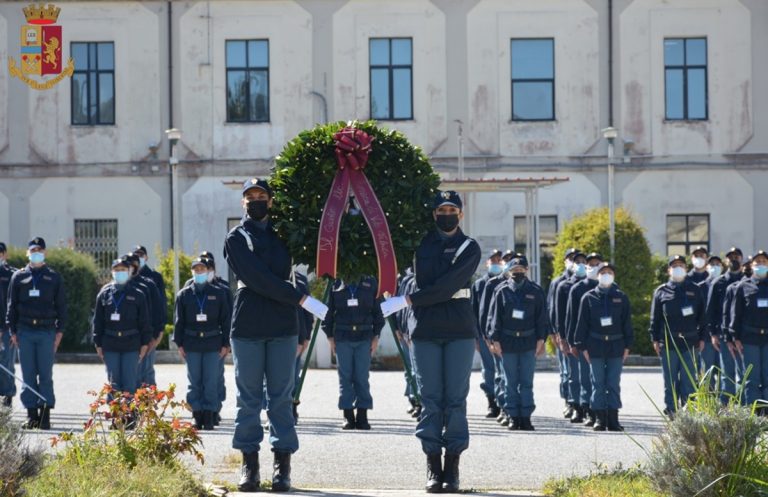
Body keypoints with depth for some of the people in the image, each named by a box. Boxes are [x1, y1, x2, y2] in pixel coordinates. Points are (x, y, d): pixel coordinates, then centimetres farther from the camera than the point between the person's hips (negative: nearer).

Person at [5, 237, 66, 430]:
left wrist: (60, 331, 1)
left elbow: (61, 305, 9)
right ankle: (31, 414, 5)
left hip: (47, 330, -1)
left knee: (46, 375, -3)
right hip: (25, 331, 1)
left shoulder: (54, 278, 9)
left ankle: (45, 414, 0)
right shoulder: (19, 277, 10)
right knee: (28, 375, 1)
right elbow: (12, 304, 11)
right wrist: (12, 330, 4)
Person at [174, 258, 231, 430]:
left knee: (211, 382, -1)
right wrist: (179, 343, 1)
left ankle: (209, 416, 4)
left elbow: (226, 319, 5)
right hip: (191, 344, 1)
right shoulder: (184, 294, 7)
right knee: (194, 382, 3)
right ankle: (197, 416, 7)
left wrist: (226, 343, 1)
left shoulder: (219, 293, 5)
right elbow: (178, 320, 7)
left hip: (213, 343, -1)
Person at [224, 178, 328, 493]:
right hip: (247, 328, -2)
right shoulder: (236, 238, 4)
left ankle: (283, 466, 3)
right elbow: (257, 278, -8)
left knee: (281, 398, 1)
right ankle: (249, 464, 5)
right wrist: (301, 299, -12)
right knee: (249, 398, 1)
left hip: (283, 329, 2)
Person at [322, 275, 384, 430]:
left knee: (362, 378, -1)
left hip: (365, 337, 0)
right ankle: (348, 416, 5)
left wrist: (376, 336, 3)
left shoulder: (370, 283, 6)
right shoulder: (336, 284, 4)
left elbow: (377, 311, 9)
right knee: (345, 377, 0)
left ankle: (362, 416, 4)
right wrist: (330, 336, 1)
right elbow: (328, 312, 7)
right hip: (342, 337, 0)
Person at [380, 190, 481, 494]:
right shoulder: (422, 244, 9)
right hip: (426, 330, 2)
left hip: (460, 331, -2)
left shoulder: (469, 248, 1)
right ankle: (433, 467, 2)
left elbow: (448, 285, -11)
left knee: (456, 399, -2)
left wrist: (407, 301, -15)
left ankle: (452, 468, 1)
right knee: (431, 399, 0)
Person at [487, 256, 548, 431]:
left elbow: (542, 317, 8)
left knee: (527, 382, 1)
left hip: (528, 342, 0)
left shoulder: (536, 291, 6)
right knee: (511, 382, 3)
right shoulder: (502, 291, 3)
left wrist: (541, 339, 0)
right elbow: (495, 316, 3)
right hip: (508, 342, 0)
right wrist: (495, 339, -3)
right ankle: (513, 416, 8)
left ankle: (526, 416, 5)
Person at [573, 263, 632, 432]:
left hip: (616, 345, 1)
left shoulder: (621, 297, 7)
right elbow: (582, 323, 3)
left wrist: (627, 346, 3)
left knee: (614, 384, 2)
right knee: (598, 384, 1)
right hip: (595, 346, -1)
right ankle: (600, 418, 6)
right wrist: (582, 346, -2)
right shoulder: (589, 297, 3)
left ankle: (613, 419, 5)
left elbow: (627, 323, 9)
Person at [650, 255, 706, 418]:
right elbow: (655, 317, 7)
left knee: (688, 380, 0)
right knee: (670, 381, 2)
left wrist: (701, 337, 7)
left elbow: (702, 316, 13)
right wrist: (655, 339, 0)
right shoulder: (661, 291, 7)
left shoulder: (694, 290, 10)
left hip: (689, 342, 1)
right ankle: (670, 412, 7)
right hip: (668, 342, -1)